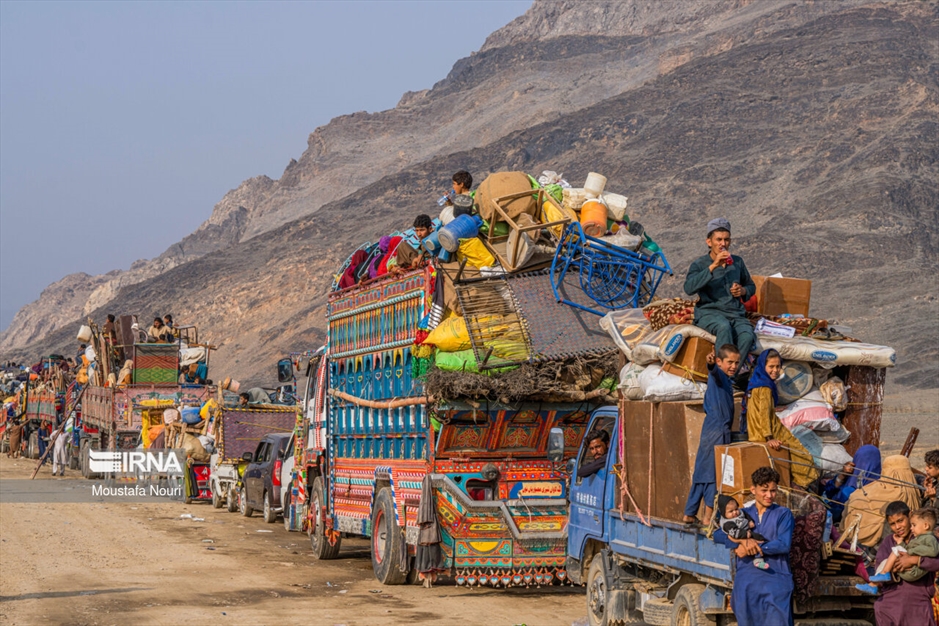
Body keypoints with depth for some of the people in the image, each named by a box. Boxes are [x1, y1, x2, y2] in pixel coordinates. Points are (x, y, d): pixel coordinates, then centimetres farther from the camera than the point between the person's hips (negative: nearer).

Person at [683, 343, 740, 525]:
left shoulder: (726, 380, 21)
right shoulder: (717, 375, -8)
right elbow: (714, 371, -34)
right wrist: (711, 364, -55)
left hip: (719, 430, 10)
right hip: (717, 430, -10)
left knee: (703, 472, 12)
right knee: (714, 474, -8)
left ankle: (689, 514, 17)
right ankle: (708, 516, -7)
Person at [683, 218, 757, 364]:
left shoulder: (737, 262, 18)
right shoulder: (699, 264, 5)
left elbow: (751, 286, 31)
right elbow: (689, 288, -15)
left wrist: (743, 291, 5)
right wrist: (713, 267, -20)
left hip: (736, 313, 3)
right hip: (709, 312, -3)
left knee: (747, 336, -31)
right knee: (724, 326, -39)